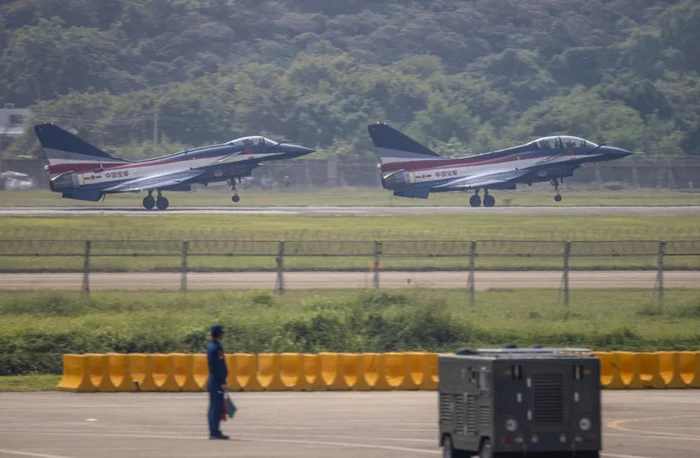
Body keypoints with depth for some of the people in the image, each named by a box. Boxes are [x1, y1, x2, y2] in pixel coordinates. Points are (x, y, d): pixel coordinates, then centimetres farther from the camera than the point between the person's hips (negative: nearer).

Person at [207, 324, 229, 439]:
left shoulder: (210, 347, 15)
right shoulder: (217, 348, -16)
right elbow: (219, 367, -20)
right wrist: (223, 383, -20)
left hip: (212, 381, 10)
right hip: (217, 381, -10)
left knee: (214, 407, 12)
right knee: (217, 407, -8)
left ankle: (213, 431, 15)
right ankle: (215, 432, -9)